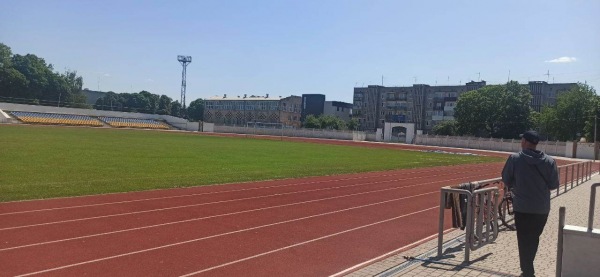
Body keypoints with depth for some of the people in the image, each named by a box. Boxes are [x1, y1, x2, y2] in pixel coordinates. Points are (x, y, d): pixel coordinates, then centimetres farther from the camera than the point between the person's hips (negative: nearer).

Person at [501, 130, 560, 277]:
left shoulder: (515, 158, -11)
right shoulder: (549, 161, -5)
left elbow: (506, 180, -2)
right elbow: (554, 185, 1)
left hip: (522, 207, -3)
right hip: (542, 208, 3)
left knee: (524, 240, 8)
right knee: (534, 239, 20)